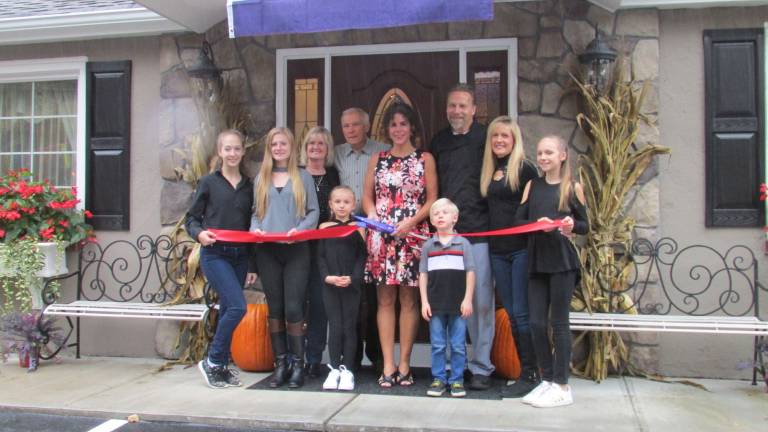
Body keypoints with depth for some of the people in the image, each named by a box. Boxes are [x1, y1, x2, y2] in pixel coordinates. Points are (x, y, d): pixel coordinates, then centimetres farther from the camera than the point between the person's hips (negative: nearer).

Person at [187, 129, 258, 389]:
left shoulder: (248, 185, 11)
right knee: (237, 307, -16)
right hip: (215, 254, -4)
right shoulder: (208, 182, 1)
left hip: (240, 256, 4)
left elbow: (251, 226, 13)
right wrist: (199, 233, -20)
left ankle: (220, 367, 19)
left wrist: (252, 265, 11)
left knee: (227, 311, 7)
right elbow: (191, 218, 3)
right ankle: (212, 362, 0)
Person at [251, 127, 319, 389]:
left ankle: (298, 365, 2)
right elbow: (256, 212, 16)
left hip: (296, 250, -3)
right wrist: (255, 228, -5)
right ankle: (280, 364, 13)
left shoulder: (303, 177, 8)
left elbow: (313, 211, 3)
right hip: (267, 251, 3)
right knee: (275, 309, 6)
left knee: (293, 309, -8)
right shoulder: (261, 178, 16)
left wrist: (299, 229, -14)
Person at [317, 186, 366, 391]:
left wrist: (353, 278, -13)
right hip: (330, 284, 1)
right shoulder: (324, 227, 7)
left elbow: (362, 256, 0)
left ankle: (347, 370, 9)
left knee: (349, 327, 2)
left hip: (351, 284, -1)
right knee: (335, 327, 0)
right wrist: (327, 277, -11)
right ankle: (334, 369, 10)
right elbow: (320, 256, 4)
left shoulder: (357, 227, 4)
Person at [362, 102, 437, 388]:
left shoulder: (425, 159, 6)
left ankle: (404, 364, 8)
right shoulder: (377, 160, 13)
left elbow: (432, 199, 2)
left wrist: (412, 221, -12)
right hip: (381, 236, 2)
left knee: (409, 300, 1)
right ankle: (388, 365, 5)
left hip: (413, 235, -2)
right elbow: (368, 196, 13)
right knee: (385, 299, 1)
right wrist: (372, 216, -7)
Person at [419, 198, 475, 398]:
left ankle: (456, 380, 13)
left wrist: (468, 299, -5)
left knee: (458, 345, 4)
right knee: (437, 345, 7)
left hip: (458, 303, -1)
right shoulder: (428, 246, 8)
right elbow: (423, 274, 7)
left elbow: (470, 272, 1)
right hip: (435, 304, 1)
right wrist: (424, 301, 1)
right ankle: (438, 379, 15)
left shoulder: (463, 243, 3)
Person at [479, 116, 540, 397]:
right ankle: (524, 372, 16)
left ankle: (531, 374, 3)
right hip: (498, 252, 6)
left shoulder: (524, 169, -4)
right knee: (511, 314, 8)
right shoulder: (489, 171, 14)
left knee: (522, 313, -6)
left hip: (522, 250, -6)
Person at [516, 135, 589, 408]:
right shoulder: (532, 185, 10)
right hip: (536, 262, 3)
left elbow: (585, 227, 5)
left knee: (558, 323, 0)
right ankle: (548, 380, 19)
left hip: (562, 262, -3)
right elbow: (519, 221, 5)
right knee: (536, 322, 3)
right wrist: (538, 224, -14)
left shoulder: (573, 187, 3)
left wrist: (572, 225, -17)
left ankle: (562, 387, 9)